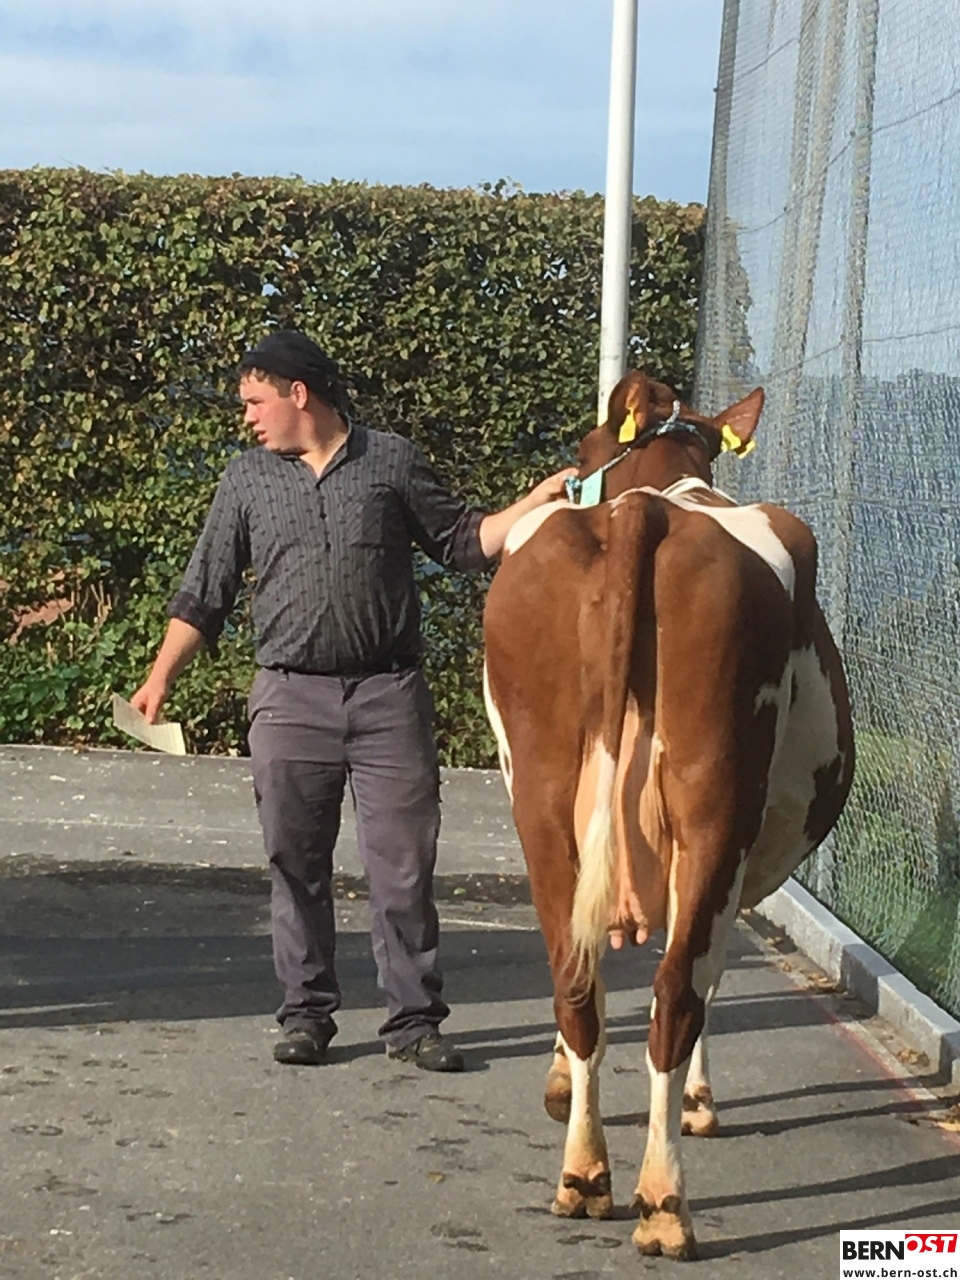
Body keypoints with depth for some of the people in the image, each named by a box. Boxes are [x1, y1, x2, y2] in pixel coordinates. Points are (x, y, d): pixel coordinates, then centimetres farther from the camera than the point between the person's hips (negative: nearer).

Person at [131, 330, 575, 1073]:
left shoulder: (391, 461, 6)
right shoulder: (248, 480, 10)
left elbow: (462, 543, 12)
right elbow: (205, 593, 12)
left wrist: (536, 504, -1)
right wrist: (162, 676, 5)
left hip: (390, 695, -1)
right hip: (291, 697, 2)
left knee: (405, 862, -1)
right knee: (296, 864, 4)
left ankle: (415, 1018, 6)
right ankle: (307, 1014, 14)